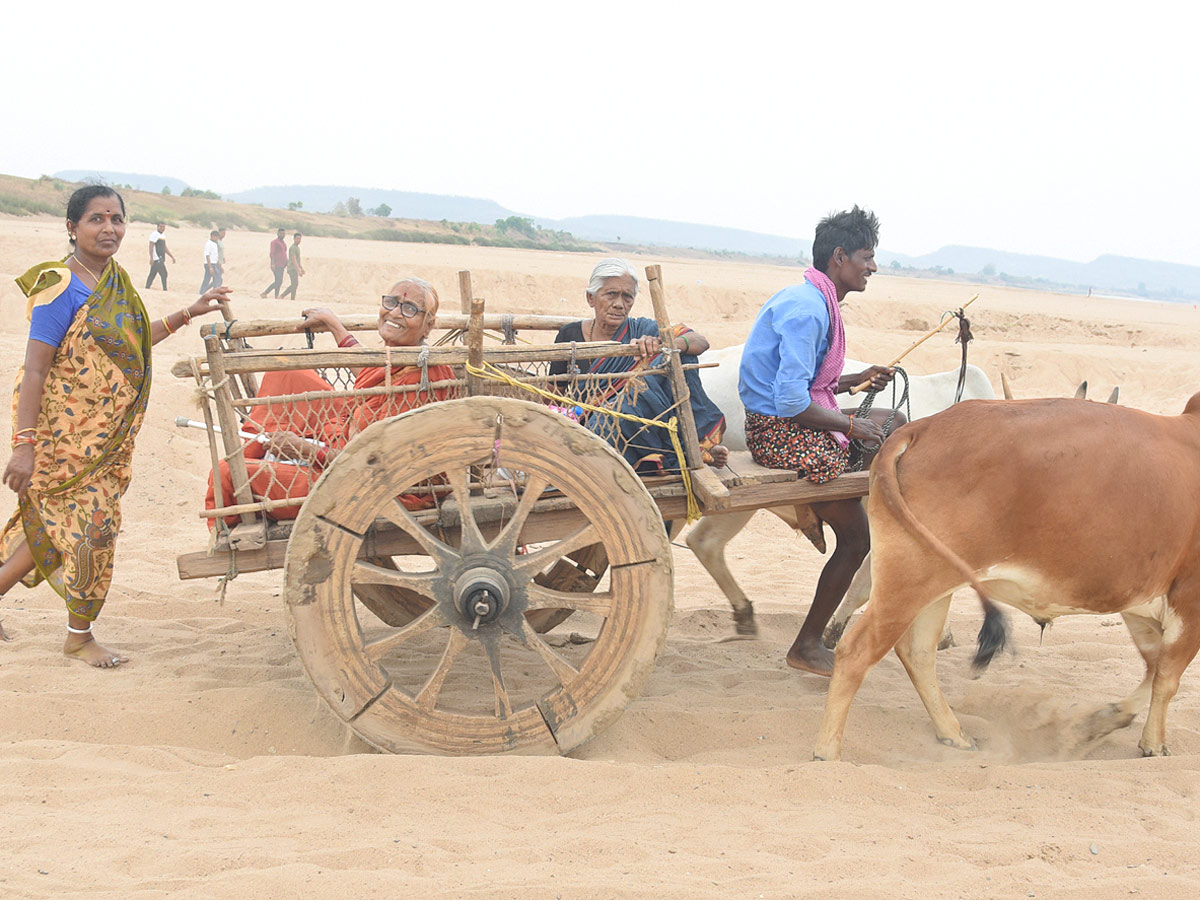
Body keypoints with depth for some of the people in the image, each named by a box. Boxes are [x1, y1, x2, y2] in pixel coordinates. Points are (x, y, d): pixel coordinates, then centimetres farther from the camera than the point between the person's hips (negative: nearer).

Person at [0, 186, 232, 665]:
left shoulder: (114, 279, 7)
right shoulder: (61, 287, -18)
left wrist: (187, 314, 16)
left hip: (104, 432, 8)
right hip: (64, 430, -8)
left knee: (59, 519, 16)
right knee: (93, 523, 0)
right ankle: (79, 637, 17)